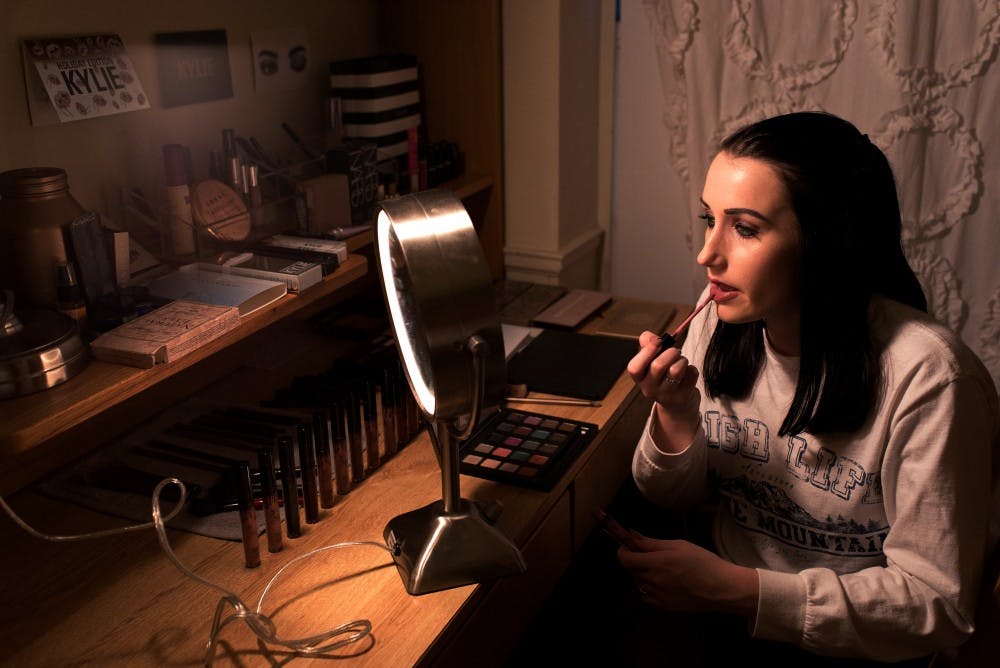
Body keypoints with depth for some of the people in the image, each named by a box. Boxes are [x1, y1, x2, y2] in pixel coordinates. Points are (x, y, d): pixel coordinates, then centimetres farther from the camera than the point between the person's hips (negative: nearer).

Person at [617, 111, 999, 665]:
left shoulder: (926, 376, -23)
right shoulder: (722, 318, -7)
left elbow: (935, 603, -18)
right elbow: (673, 496, 3)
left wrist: (734, 590, -26)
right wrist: (677, 415, -19)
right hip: (723, 606, 5)